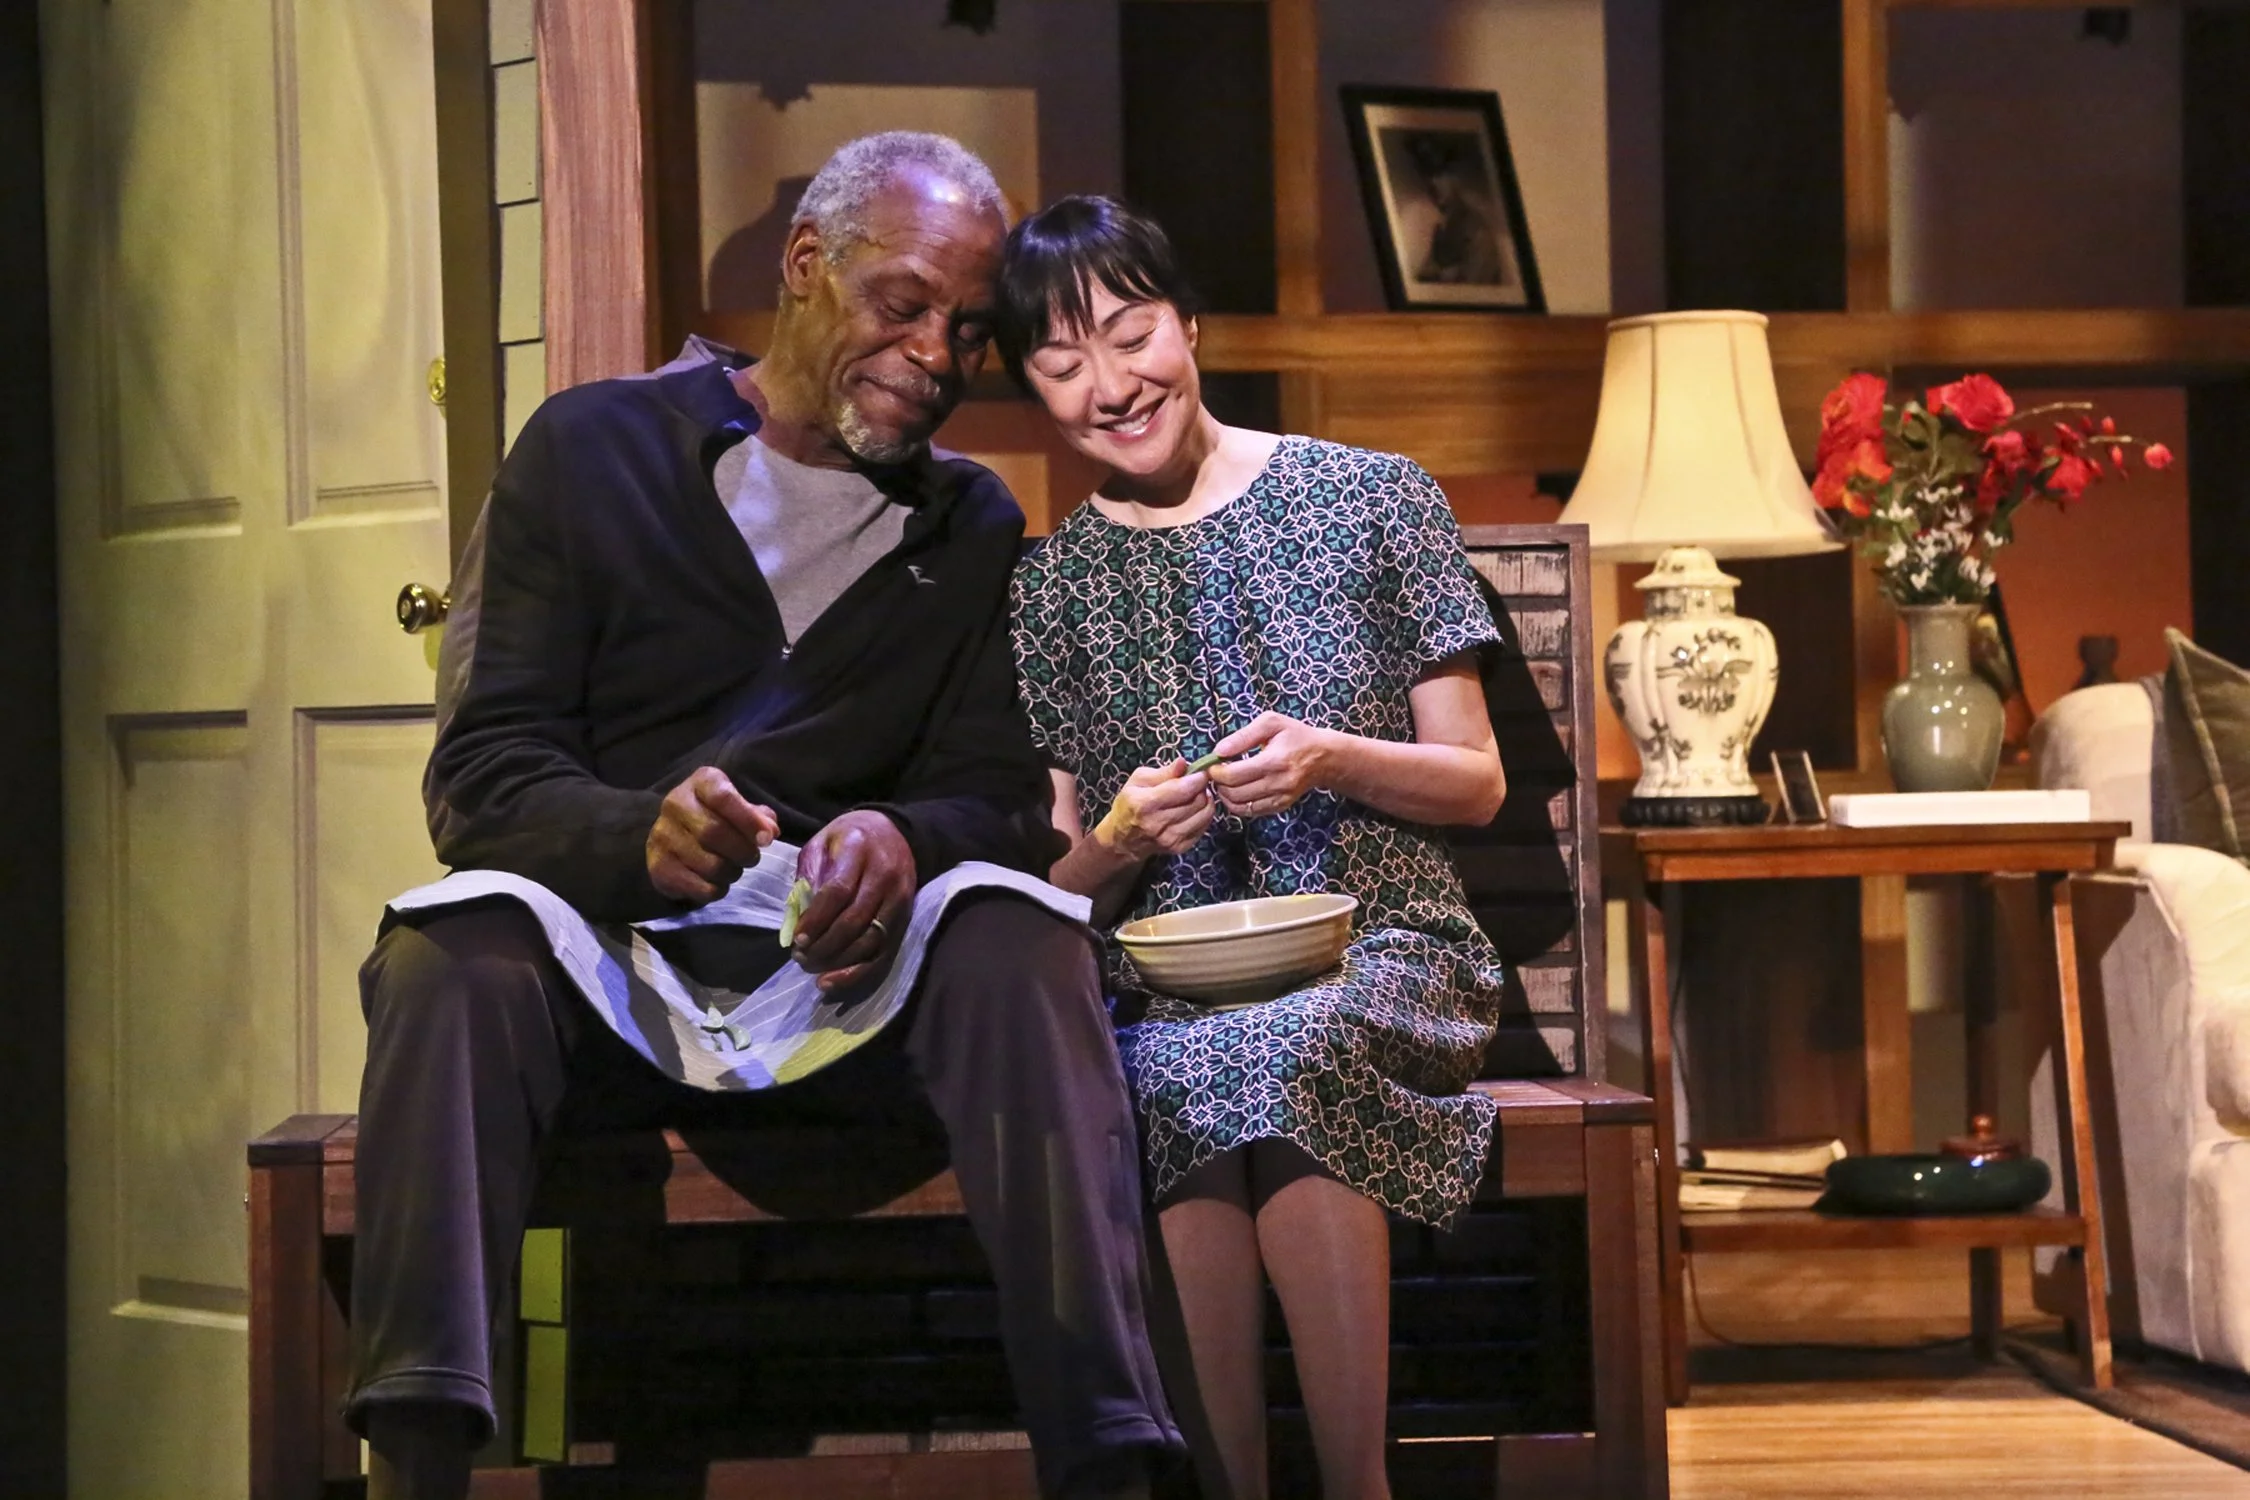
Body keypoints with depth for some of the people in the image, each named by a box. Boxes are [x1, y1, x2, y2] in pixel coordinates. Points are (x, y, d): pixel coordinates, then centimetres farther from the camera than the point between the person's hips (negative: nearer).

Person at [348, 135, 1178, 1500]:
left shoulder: (975, 531, 17)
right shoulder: (592, 451, 8)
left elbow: (999, 800, 7)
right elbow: (480, 775, -2)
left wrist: (906, 839, -20)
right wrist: (643, 835, -25)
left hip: (843, 987, 2)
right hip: (611, 966, -1)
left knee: (1023, 944, -31)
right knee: (454, 949, -35)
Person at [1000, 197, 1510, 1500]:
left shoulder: (1372, 499, 7)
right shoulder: (1050, 587, 14)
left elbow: (1478, 784, 8)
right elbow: (1060, 891, 14)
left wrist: (1331, 760, -12)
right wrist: (1116, 844, -10)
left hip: (1381, 950, -1)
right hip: (1162, 985, 2)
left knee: (1278, 1055, -37)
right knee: (1185, 1086, -36)